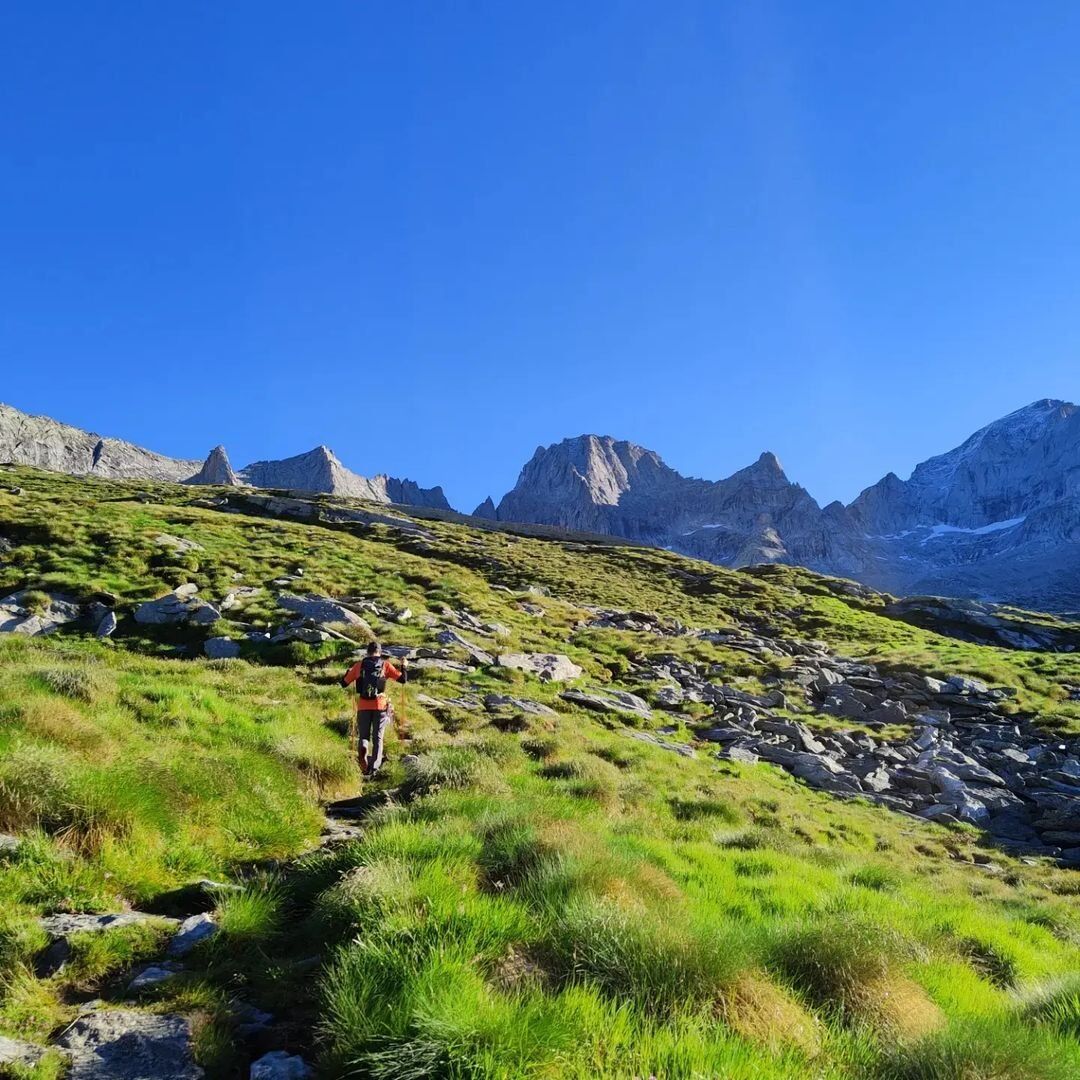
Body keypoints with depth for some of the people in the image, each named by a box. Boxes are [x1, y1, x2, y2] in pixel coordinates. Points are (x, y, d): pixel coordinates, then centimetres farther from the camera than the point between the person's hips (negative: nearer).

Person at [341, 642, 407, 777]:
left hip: (363, 706, 1)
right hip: (380, 705, -1)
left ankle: (363, 748, -22)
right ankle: (374, 768, 4)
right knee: (378, 738, 9)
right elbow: (403, 679, -1)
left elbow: (344, 683, 11)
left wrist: (348, 672, 31)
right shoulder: (385, 664, 2)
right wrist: (404, 667, 18)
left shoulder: (359, 665, 5)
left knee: (364, 735, 12)